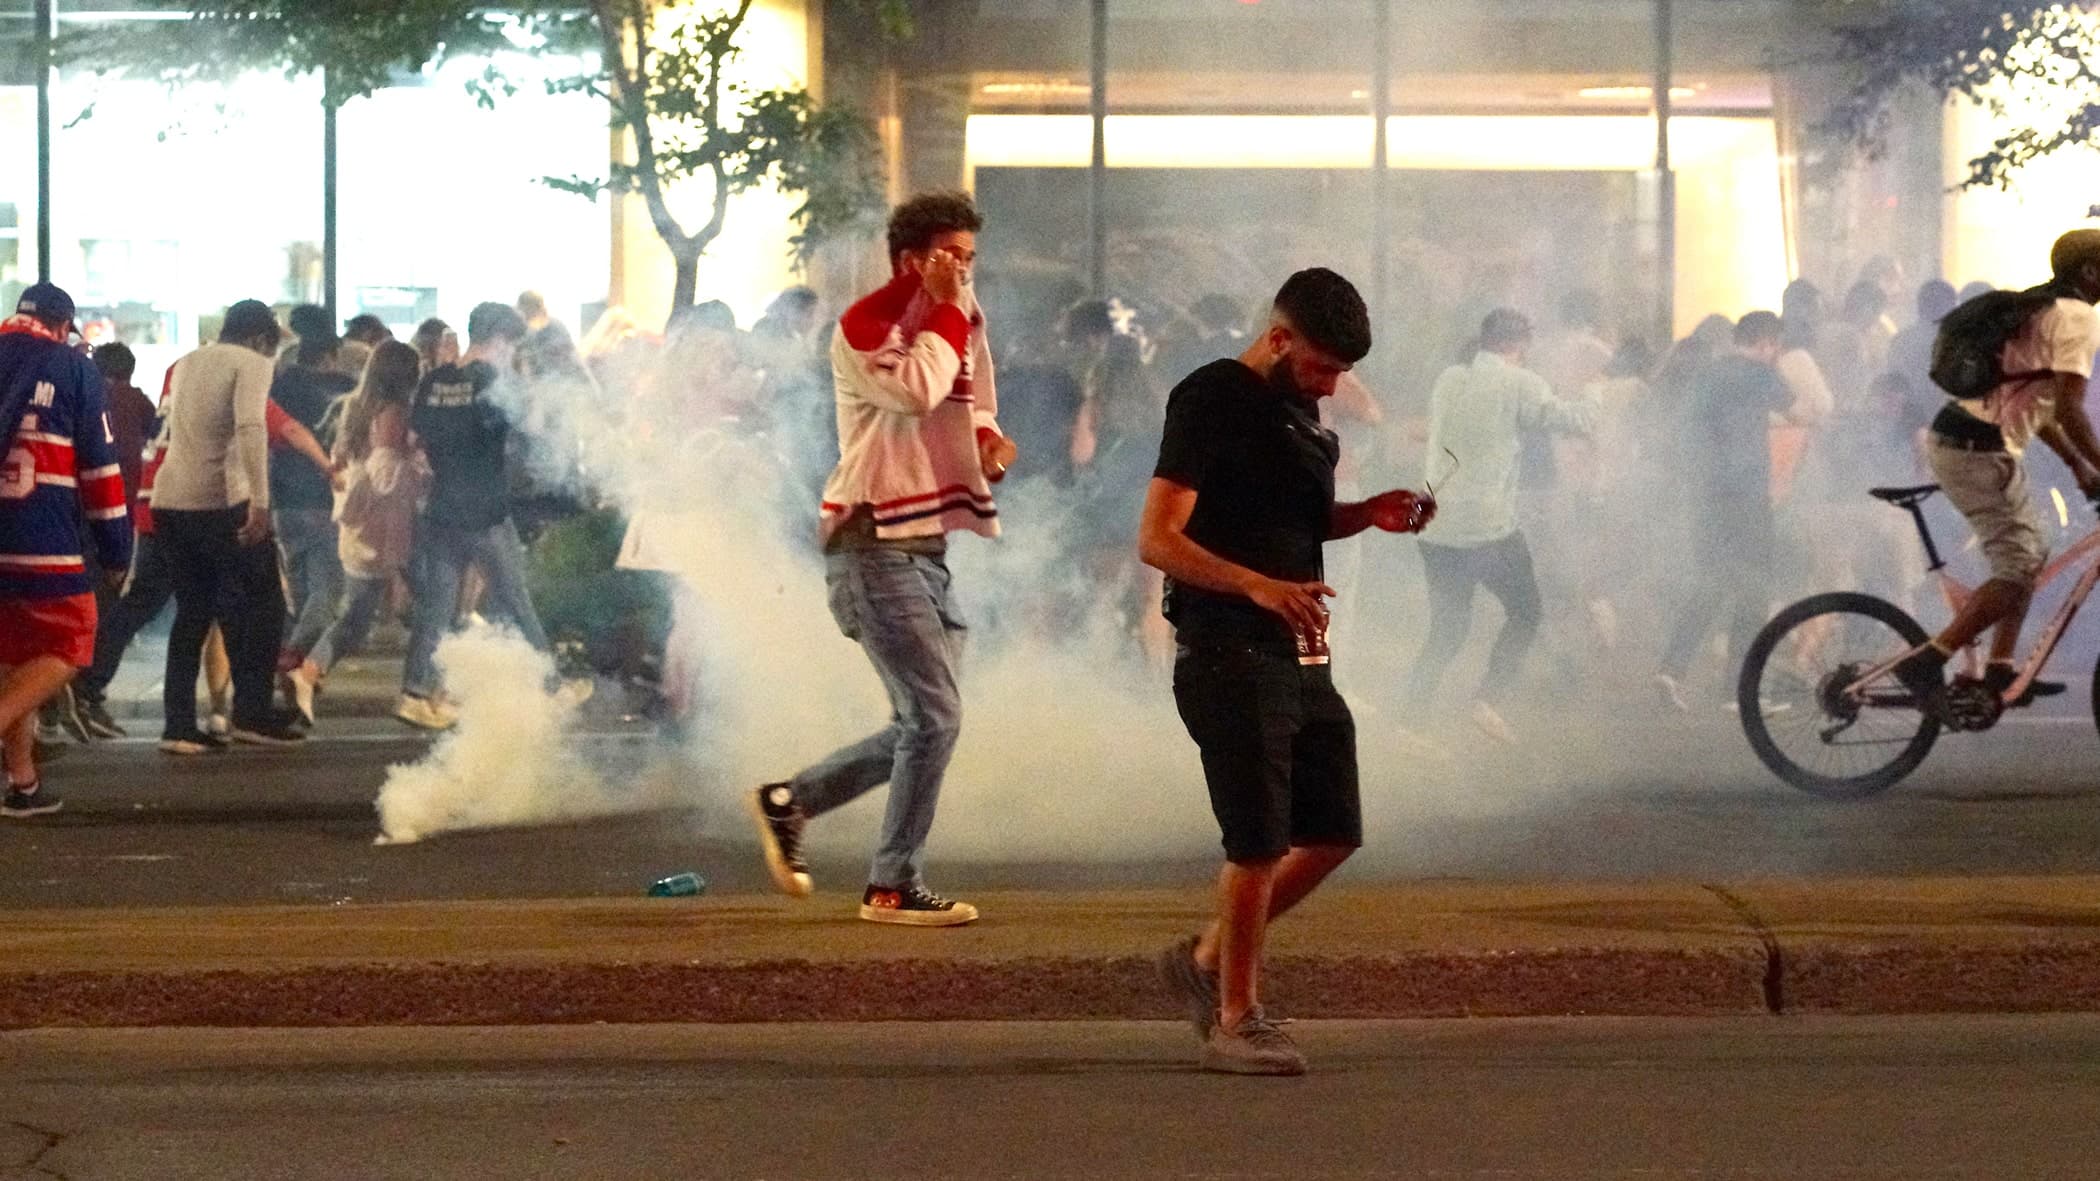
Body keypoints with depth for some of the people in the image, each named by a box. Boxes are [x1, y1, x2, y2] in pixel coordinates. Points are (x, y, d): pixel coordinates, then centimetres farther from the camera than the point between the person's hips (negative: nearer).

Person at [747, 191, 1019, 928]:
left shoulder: (959, 325, 15)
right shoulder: (865, 327, -11)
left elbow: (972, 407, 27)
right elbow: (918, 391, -29)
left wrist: (987, 441, 4)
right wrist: (946, 309, -17)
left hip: (926, 546, 9)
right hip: (876, 547, -9)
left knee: (924, 723, 11)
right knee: (935, 717, -11)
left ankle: (789, 801, 23)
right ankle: (894, 888, -1)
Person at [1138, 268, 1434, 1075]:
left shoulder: (1299, 405, 15)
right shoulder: (1210, 401, -12)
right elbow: (1157, 540, -19)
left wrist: (1368, 515, 7)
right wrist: (1258, 585, -33)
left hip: (1303, 659, 9)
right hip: (1229, 657, -9)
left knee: (1334, 834, 9)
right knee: (1259, 845, -7)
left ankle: (1205, 960, 23)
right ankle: (1235, 1021, 6)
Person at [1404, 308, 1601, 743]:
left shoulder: (1448, 381, 10)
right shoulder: (1519, 385, -8)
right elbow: (1576, 421, -9)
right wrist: (1593, 396, 14)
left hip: (1436, 528, 5)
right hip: (1490, 528, -5)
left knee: (1447, 627, 17)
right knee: (1523, 614, 14)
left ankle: (1413, 708, 6)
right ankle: (1490, 699, -1)